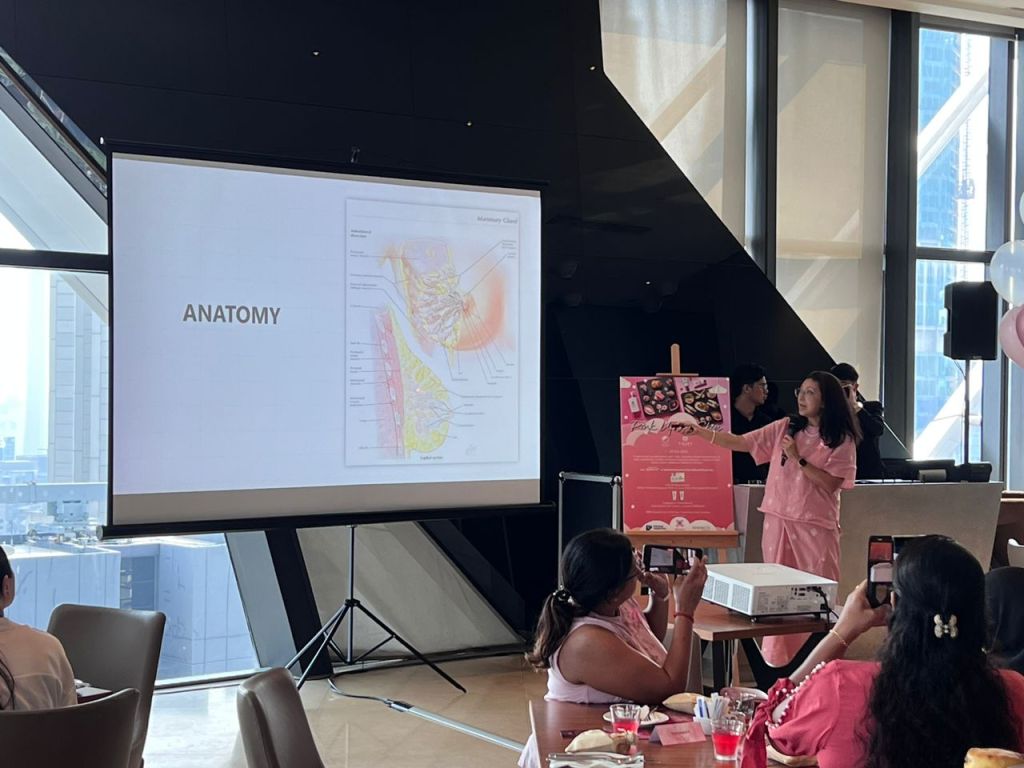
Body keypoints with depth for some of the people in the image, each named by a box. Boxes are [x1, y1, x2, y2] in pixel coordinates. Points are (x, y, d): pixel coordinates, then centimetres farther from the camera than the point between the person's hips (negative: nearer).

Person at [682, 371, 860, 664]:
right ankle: (777, 660, 15)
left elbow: (830, 483, -10)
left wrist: (798, 458, -14)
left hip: (816, 525, -3)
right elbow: (741, 443, 3)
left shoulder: (842, 440, -2)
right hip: (778, 521, 4)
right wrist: (701, 432, -7)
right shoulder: (784, 428, 7)